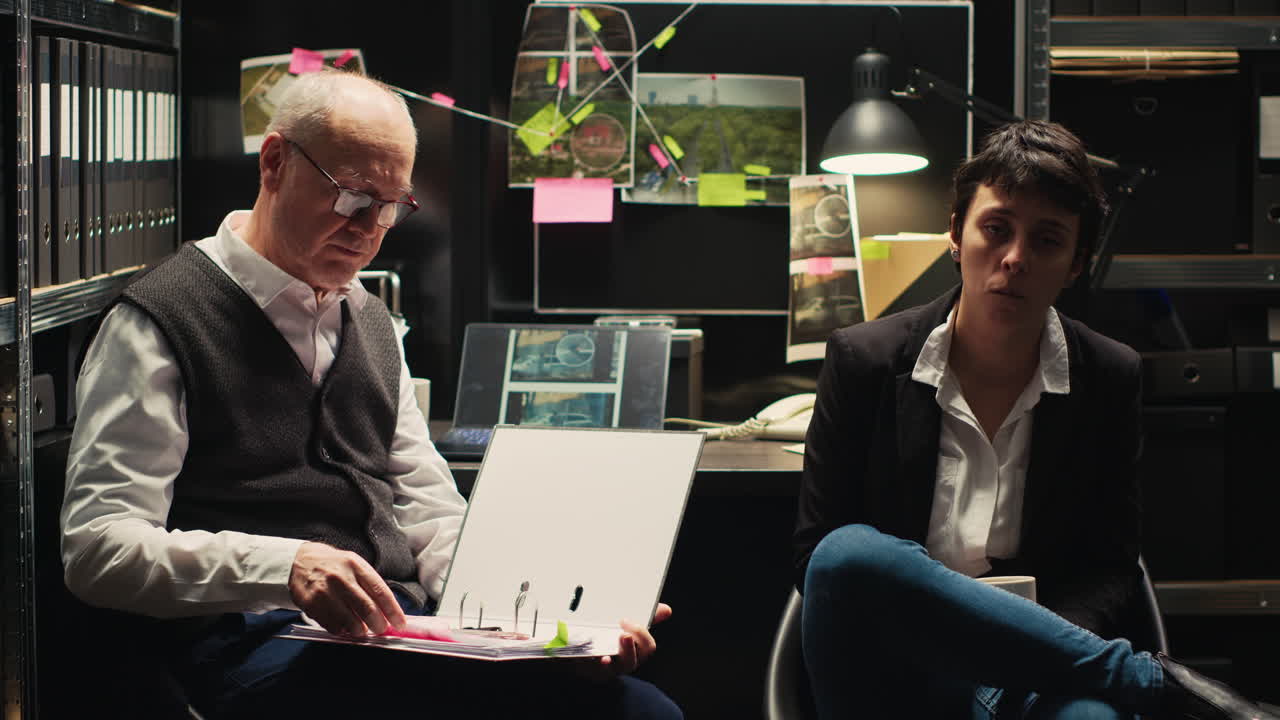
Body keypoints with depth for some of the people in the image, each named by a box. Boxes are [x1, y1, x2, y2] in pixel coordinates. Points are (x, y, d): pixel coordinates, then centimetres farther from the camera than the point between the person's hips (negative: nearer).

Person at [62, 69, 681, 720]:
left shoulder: (370, 321, 24)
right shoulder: (161, 320, 0)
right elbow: (96, 546, -9)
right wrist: (283, 568, -26)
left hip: (405, 629, 7)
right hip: (260, 645, -6)